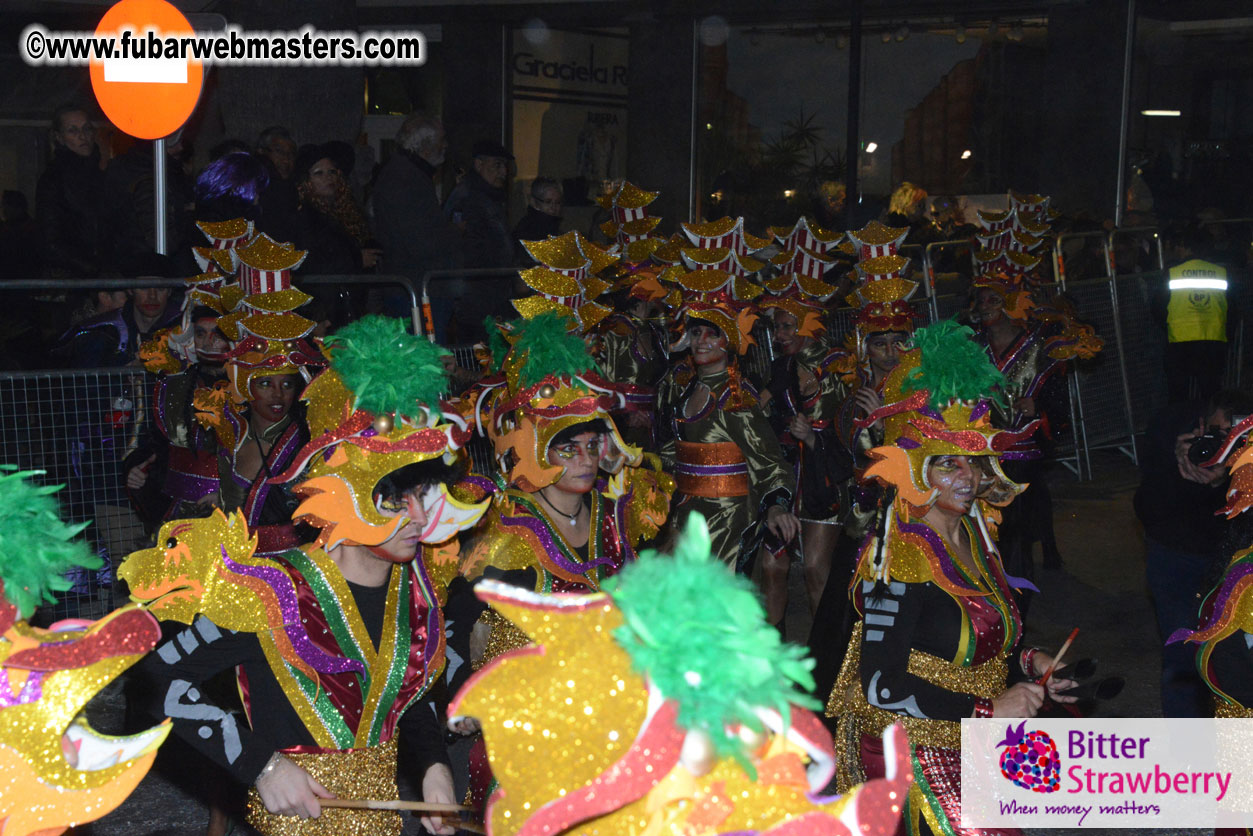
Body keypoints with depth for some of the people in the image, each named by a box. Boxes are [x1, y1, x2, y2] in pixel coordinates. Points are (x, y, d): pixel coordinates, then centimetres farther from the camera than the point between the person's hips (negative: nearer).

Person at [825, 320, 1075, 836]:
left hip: (969, 743, 8)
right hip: (914, 750, -8)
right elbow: (881, 685, -22)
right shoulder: (899, 561, -19)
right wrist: (990, 708, -19)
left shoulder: (974, 535, 7)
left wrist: (1028, 663, 2)